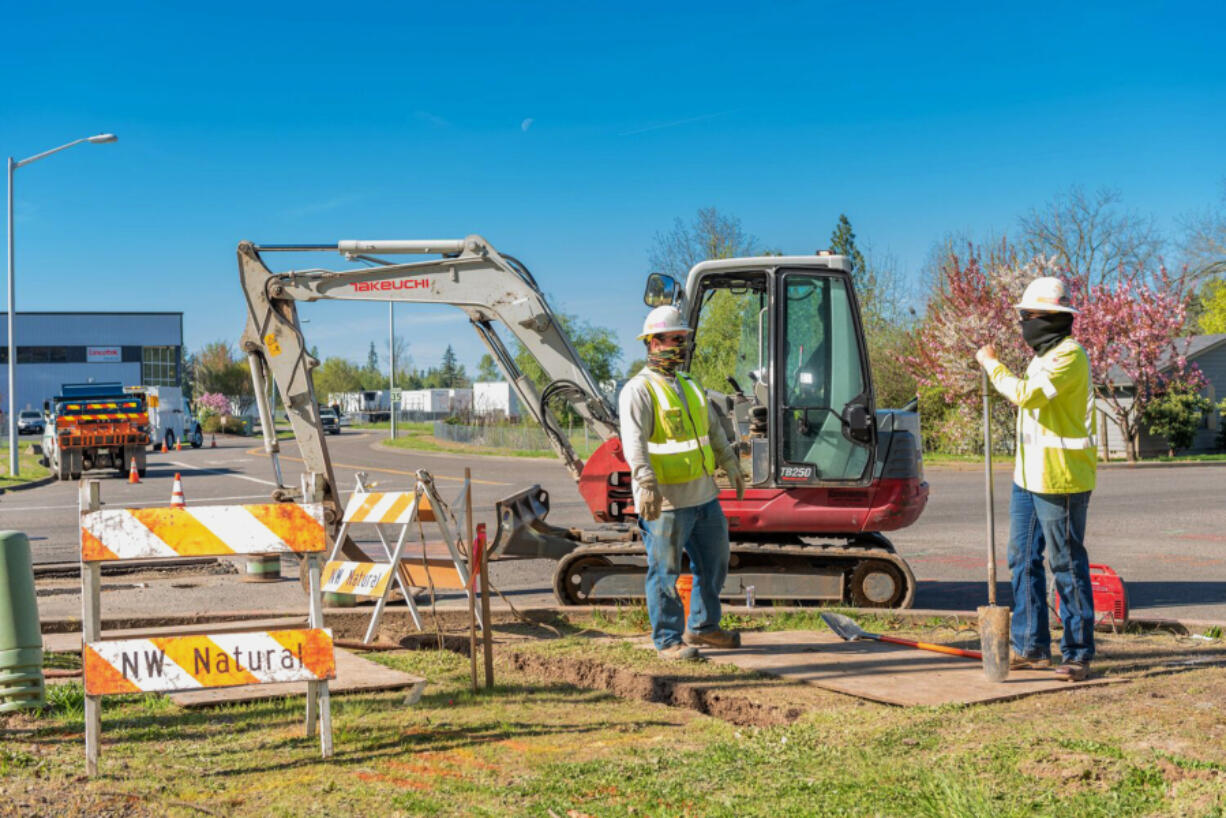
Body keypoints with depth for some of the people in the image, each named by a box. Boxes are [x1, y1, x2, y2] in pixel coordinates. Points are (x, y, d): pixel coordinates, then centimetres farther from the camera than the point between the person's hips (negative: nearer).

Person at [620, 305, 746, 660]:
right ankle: (668, 640, 10)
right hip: (666, 501, -8)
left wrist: (731, 466, 26)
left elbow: (714, 430, 27)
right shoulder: (639, 390, -10)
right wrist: (647, 484, -32)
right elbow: (634, 441, -22)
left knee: (714, 561, 17)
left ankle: (702, 626, 33)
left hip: (704, 496, 8)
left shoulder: (690, 387, 17)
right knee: (666, 571, -1)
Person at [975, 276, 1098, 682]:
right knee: (1023, 560, 13)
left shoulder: (1070, 355, -15)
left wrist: (991, 364, -12)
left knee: (1067, 565, -4)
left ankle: (1077, 654, 4)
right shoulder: (1043, 355, 17)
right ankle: (1031, 646, 21)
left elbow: (1027, 394, -27)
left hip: (1060, 480, -10)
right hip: (1028, 476, 10)